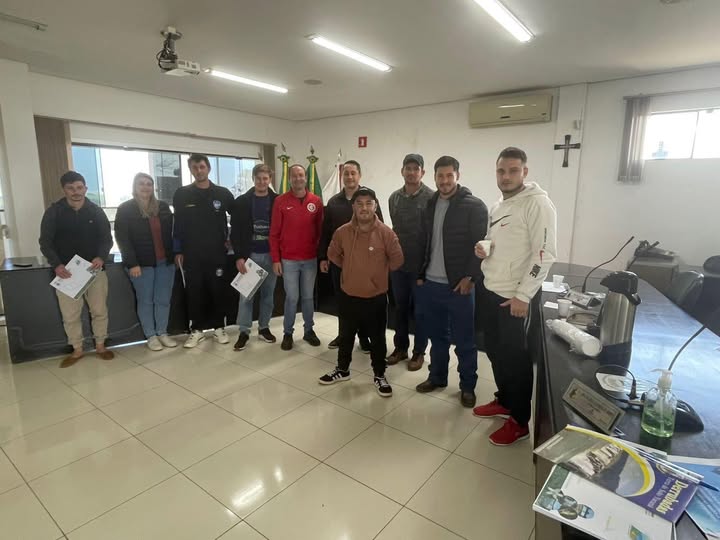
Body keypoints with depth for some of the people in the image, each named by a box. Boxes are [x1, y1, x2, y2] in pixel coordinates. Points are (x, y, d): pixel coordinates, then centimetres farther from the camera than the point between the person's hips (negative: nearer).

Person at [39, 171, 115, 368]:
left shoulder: (96, 211, 3)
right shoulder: (54, 212, 0)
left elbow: (107, 238, 3)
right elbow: (45, 242, -1)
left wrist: (101, 257, -17)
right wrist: (56, 265, -17)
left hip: (94, 269, 1)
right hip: (66, 271, -1)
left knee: (99, 311, 6)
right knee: (70, 315, 5)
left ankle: (100, 346, 23)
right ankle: (77, 350, 21)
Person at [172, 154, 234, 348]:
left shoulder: (223, 193, 1)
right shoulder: (181, 194, 2)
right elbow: (178, 225, 4)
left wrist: (230, 239, 6)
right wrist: (178, 251, 2)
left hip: (217, 253, 0)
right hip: (191, 254, 0)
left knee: (218, 291, 6)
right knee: (194, 293, 5)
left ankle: (219, 327, 21)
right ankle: (197, 330, 18)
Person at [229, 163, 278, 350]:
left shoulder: (277, 201, 3)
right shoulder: (241, 202, 0)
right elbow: (235, 232, -2)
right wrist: (239, 256, -10)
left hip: (271, 255, 1)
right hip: (249, 255, -1)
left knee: (268, 294, 10)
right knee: (246, 295, 3)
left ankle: (264, 327, 23)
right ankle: (244, 331, 12)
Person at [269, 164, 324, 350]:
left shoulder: (316, 201, 2)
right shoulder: (280, 201, -3)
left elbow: (321, 231, 6)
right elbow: (274, 233, -2)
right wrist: (275, 259, -5)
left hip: (311, 259, 2)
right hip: (288, 260, -2)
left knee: (308, 296, 12)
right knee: (292, 297, 4)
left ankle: (309, 330, 26)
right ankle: (288, 333, 19)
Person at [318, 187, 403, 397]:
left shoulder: (386, 233, -14)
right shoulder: (342, 232, -7)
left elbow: (397, 260, -2)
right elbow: (333, 254, 11)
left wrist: (379, 272, 6)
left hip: (376, 297, -2)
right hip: (348, 296, 2)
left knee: (377, 339, 12)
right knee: (346, 336, 19)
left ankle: (379, 376, 32)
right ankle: (342, 370, 40)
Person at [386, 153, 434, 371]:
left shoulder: (432, 198, -9)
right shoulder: (394, 198, 6)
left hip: (421, 264, -4)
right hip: (398, 263, 5)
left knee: (420, 310, 7)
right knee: (400, 308, 14)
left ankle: (419, 352, 22)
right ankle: (400, 347, 29)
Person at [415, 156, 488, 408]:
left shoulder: (474, 206, -7)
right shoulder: (429, 204, 10)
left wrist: (470, 277, -15)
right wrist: (420, 274, 9)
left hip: (458, 285, -5)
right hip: (430, 284, 5)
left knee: (464, 341, 6)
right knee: (437, 336, 17)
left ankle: (468, 386, 22)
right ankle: (437, 376, 32)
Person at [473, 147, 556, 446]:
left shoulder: (537, 203, -14)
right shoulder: (497, 206, 12)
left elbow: (544, 254, -19)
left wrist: (523, 295, -20)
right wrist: (483, 250, -1)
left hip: (516, 297, -8)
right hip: (490, 290, 8)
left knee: (516, 358, 4)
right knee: (494, 350, 18)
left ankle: (519, 421, 20)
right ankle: (504, 401, 38)